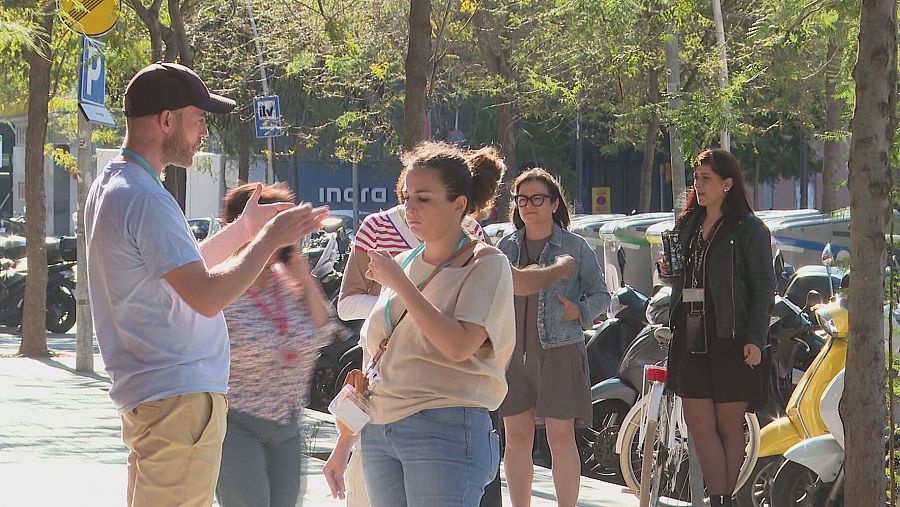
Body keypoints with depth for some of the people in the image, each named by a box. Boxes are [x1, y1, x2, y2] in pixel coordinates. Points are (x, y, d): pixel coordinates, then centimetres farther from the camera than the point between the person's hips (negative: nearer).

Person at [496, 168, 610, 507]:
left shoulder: (575, 247, 2)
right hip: (514, 351, 3)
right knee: (516, 438, 5)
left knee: (561, 438, -4)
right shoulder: (506, 247, 12)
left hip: (560, 351, -3)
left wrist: (579, 312, -10)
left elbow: (600, 294, 7)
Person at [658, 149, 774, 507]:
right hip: (690, 338, 6)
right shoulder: (687, 225, 16)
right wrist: (668, 271, 6)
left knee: (729, 424, 1)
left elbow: (763, 286, -7)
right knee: (698, 422, -1)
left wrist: (755, 339, -14)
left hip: (730, 339, -6)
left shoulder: (748, 229, -3)